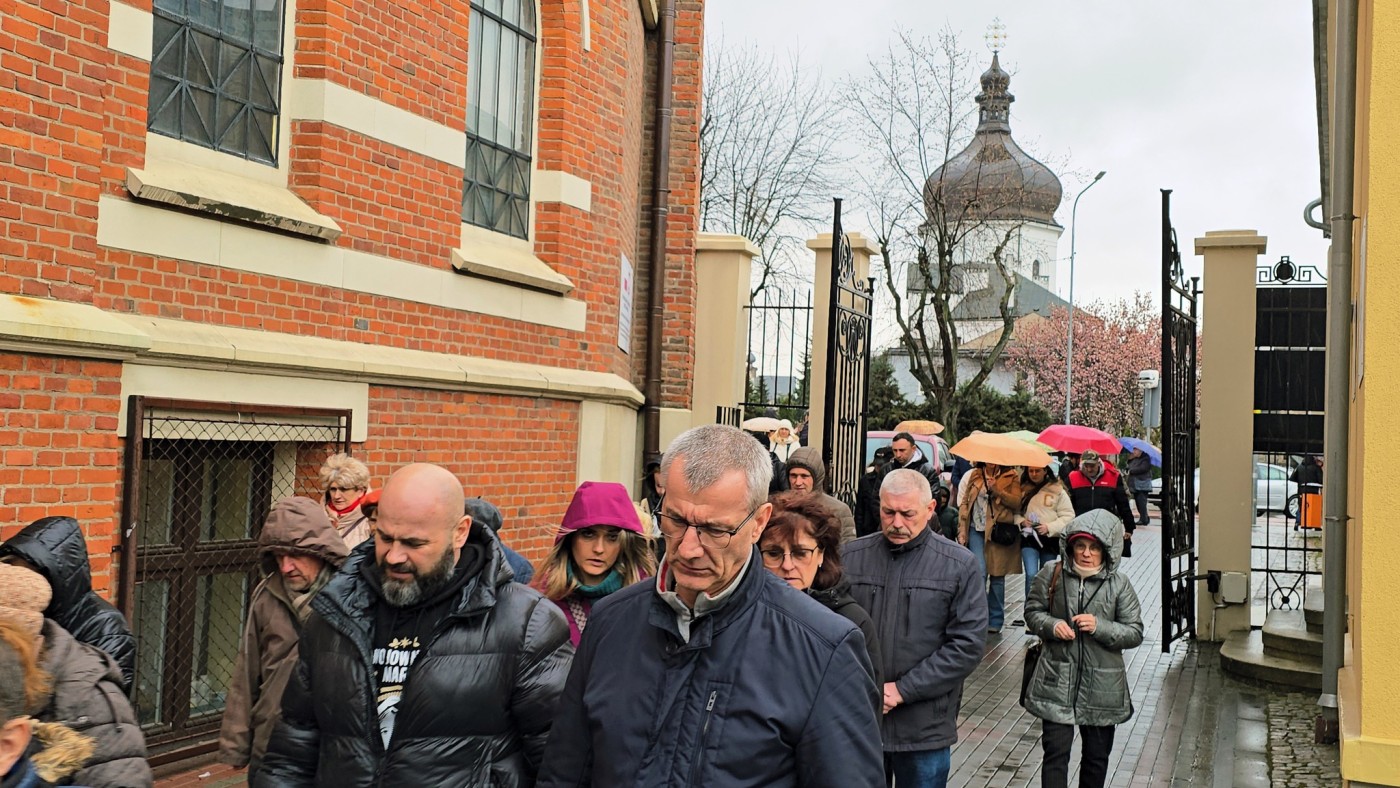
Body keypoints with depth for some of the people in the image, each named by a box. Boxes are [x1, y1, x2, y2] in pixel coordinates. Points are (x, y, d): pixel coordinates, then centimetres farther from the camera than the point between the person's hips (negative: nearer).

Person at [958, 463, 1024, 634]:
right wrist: (962, 531, 5)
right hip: (976, 530, 1)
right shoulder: (974, 475, 11)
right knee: (979, 573, -11)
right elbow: (964, 503, 11)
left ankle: (995, 620, 17)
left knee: (997, 575, 6)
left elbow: (1018, 503, -6)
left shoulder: (1011, 477, 5)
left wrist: (998, 491, -18)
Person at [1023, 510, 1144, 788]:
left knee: (1096, 755, 16)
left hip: (1101, 685, 1)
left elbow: (1135, 633, -3)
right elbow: (1033, 611, 6)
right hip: (1057, 681, -1)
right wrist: (1051, 626, -14)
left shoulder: (1118, 584, -6)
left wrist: (1100, 627, -19)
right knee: (1055, 753, -2)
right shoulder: (1052, 573, -5)